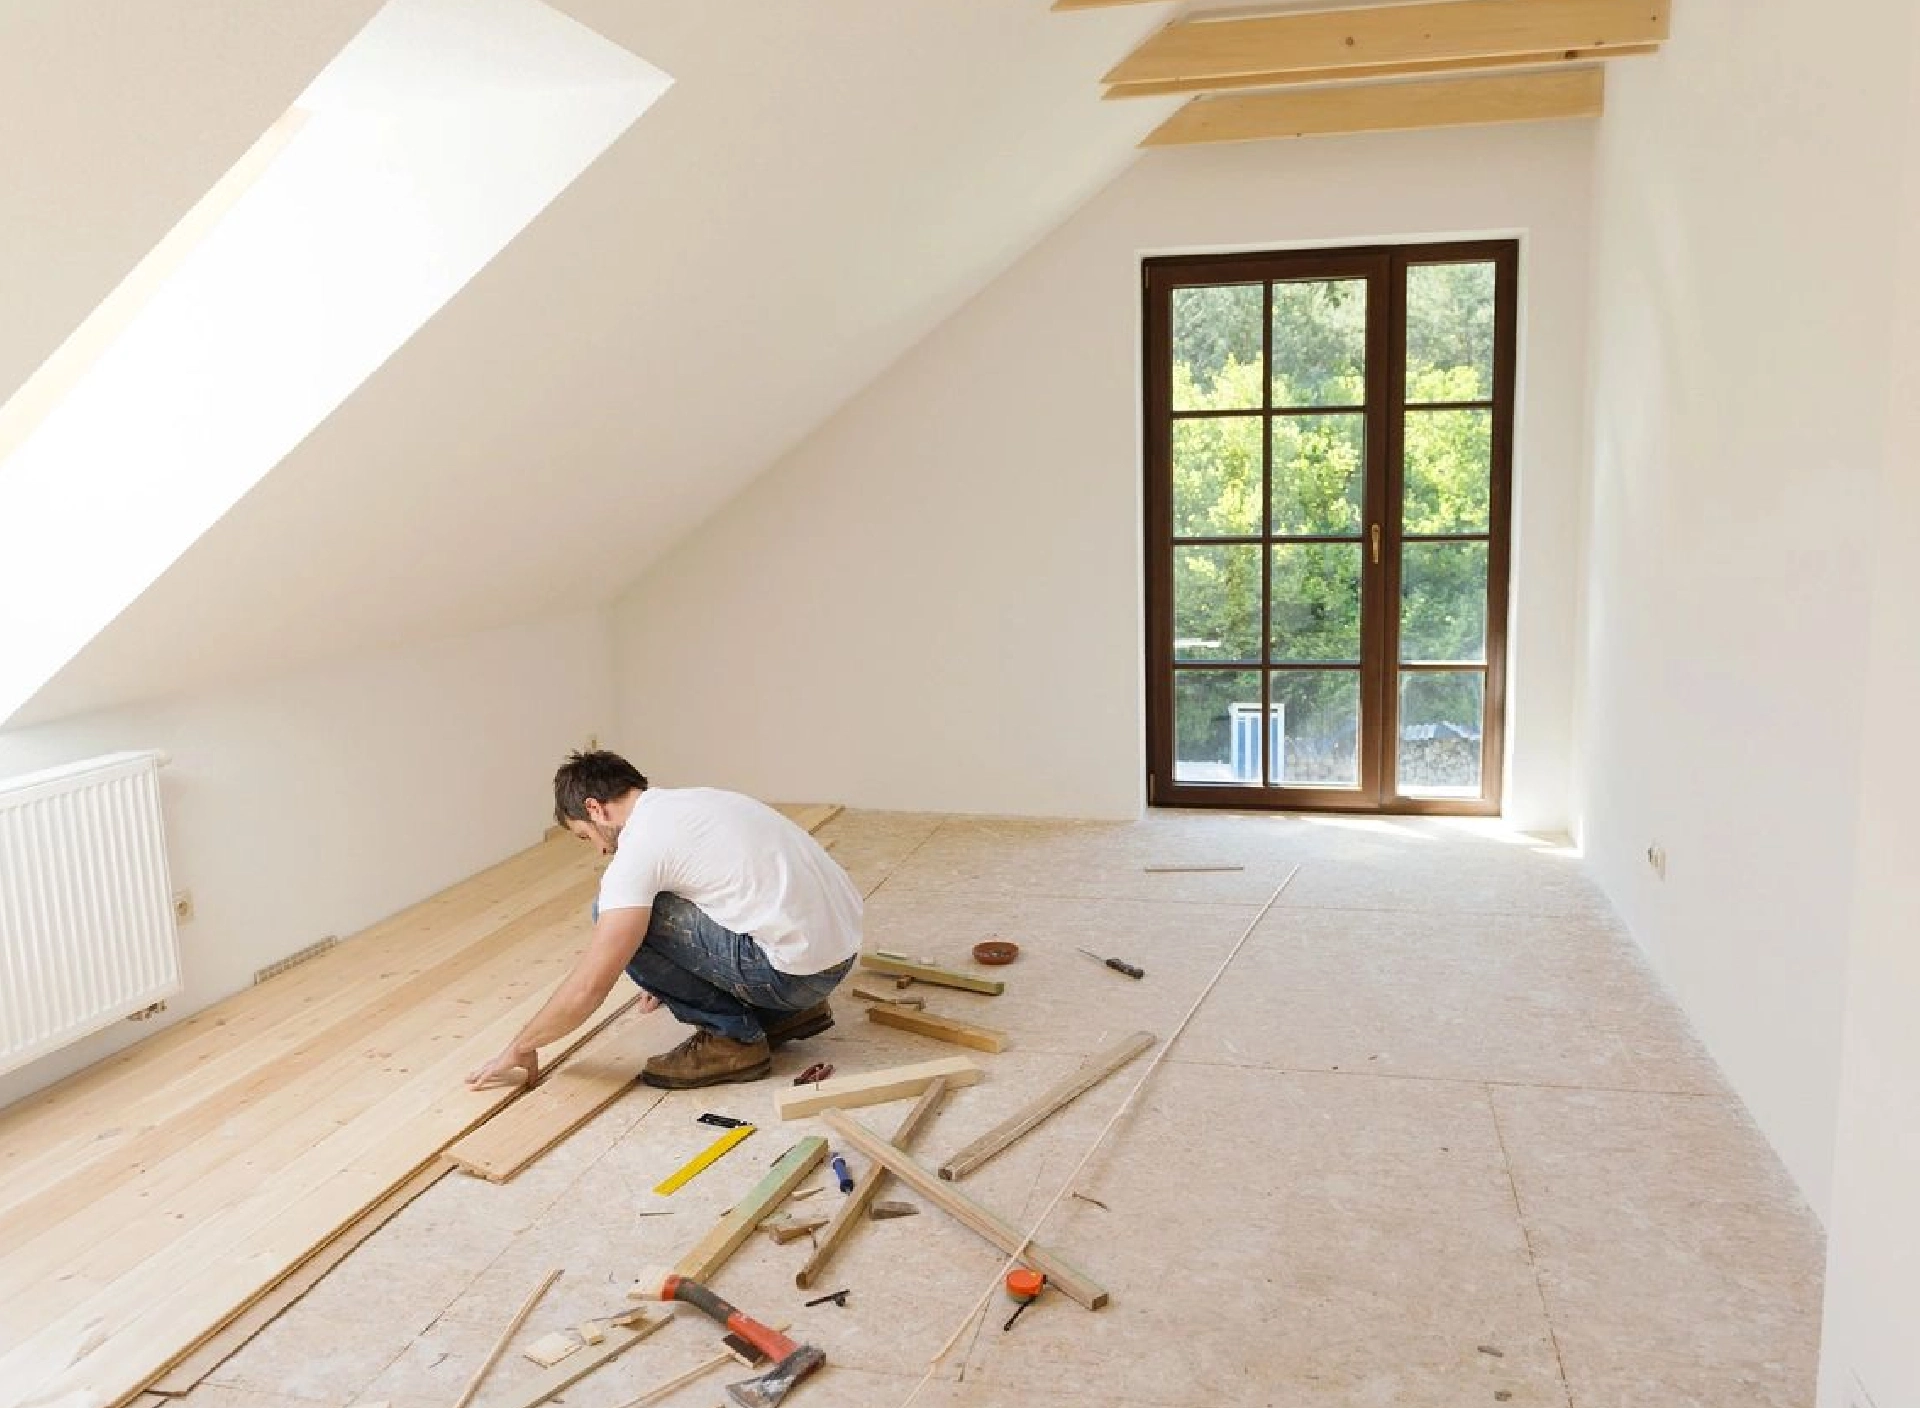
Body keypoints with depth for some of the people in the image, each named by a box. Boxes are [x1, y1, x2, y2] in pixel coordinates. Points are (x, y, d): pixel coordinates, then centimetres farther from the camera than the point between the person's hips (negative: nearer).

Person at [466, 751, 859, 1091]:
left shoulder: (640, 843, -11)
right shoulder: (689, 801, 16)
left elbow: (588, 987, -12)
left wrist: (520, 1048, 4)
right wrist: (671, 978, 39)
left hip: (798, 965, -9)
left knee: (624, 920, -5)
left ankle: (731, 1037, 4)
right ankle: (788, 1011, 21)